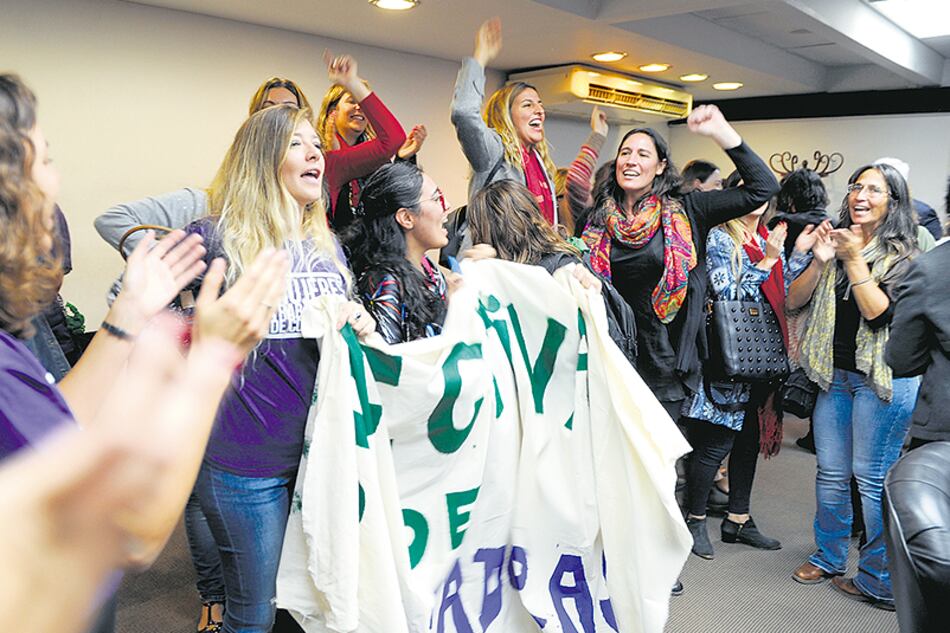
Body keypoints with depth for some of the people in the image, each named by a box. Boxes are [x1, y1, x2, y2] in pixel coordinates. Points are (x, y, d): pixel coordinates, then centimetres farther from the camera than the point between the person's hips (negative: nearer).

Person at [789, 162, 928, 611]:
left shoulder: (903, 254, -4)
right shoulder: (836, 243, 10)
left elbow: (879, 312, -17)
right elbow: (793, 300, 4)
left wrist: (855, 259, -17)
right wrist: (821, 260, -9)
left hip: (883, 379, -5)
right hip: (836, 373, 5)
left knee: (872, 479, -1)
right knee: (831, 473, 12)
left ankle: (879, 581, 13)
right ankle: (829, 557, 28)